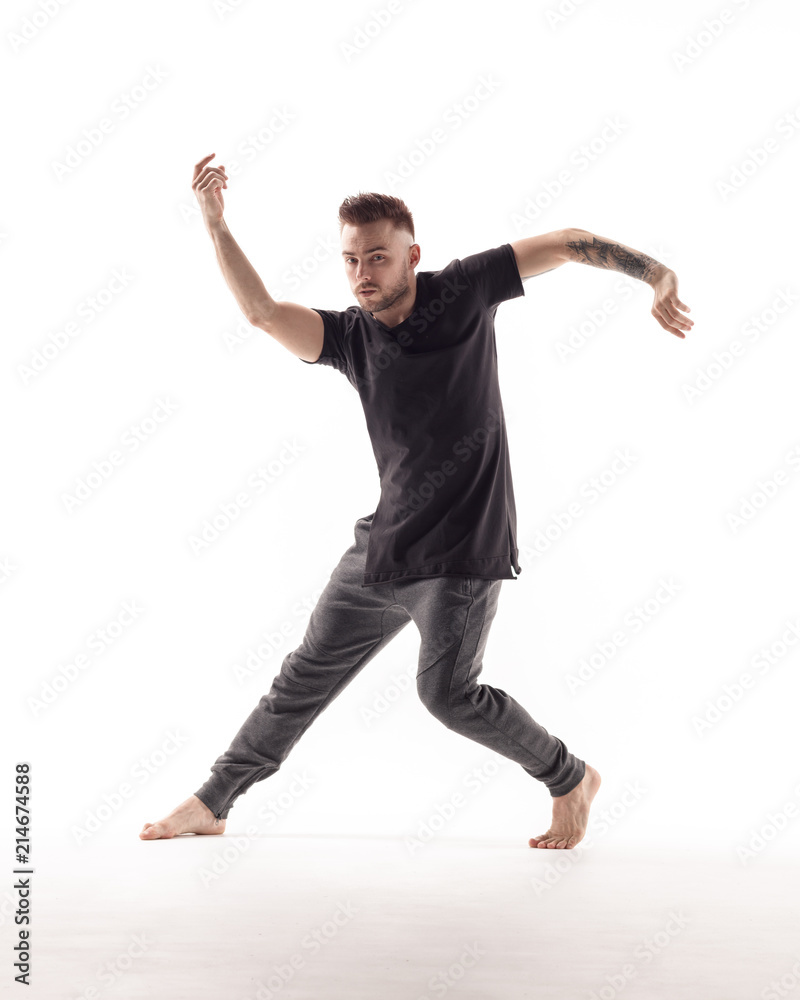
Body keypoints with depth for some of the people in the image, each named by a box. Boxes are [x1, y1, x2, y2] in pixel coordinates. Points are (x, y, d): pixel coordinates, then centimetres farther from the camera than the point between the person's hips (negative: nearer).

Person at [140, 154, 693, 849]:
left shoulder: (461, 292, -5)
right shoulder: (348, 335, 2)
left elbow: (566, 244, -1)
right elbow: (262, 311, -13)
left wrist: (658, 274, -5)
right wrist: (215, 224, -24)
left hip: (464, 548, -5)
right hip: (385, 543, 5)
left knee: (448, 692, -11)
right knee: (309, 672, 11)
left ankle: (571, 779, 12)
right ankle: (212, 804, 22)